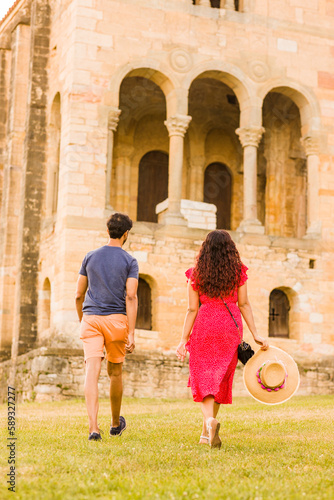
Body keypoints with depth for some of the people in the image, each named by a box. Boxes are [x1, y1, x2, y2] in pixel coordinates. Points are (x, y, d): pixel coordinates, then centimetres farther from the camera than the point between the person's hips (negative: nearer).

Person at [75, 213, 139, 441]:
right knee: (115, 372, 15)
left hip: (91, 319, 1)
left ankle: (93, 426, -21)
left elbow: (79, 295, 11)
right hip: (116, 319, -1)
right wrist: (131, 334, -11)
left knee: (92, 372, -8)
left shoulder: (90, 257, 9)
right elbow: (131, 297, -10)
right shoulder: (130, 262, 0)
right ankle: (116, 423, 32)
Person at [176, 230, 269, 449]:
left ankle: (210, 419, -24)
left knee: (203, 380, 3)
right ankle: (206, 433, 16)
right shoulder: (238, 271, 2)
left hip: (204, 326, -1)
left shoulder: (197, 274, 1)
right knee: (221, 379, 12)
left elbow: (192, 309, -1)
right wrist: (255, 334, 2)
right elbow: (243, 304, 0)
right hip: (230, 327, 1)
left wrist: (184, 340, 2)